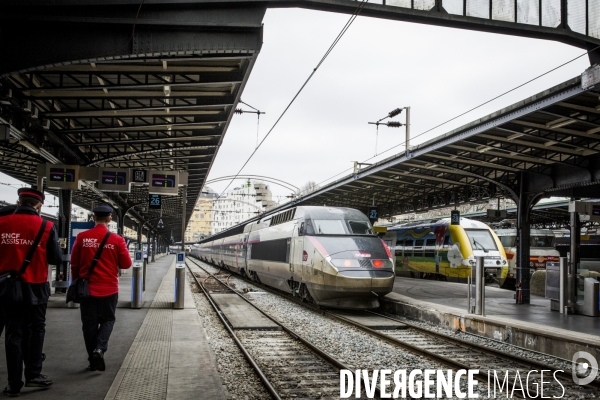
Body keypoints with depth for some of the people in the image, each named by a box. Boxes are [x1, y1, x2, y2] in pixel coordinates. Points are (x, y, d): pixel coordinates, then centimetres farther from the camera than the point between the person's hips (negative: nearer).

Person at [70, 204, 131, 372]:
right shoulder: (117, 240, -8)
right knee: (107, 319, 15)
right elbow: (126, 264, -3)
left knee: (89, 323, 10)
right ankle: (100, 348, -7)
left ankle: (93, 360, 14)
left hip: (87, 288, 1)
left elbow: (74, 263, 3)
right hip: (109, 289, -1)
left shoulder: (82, 237, -4)